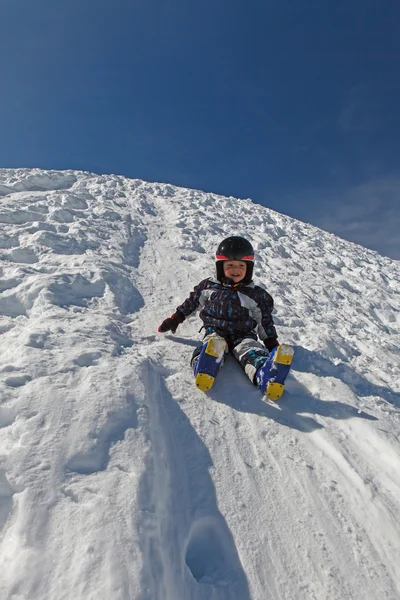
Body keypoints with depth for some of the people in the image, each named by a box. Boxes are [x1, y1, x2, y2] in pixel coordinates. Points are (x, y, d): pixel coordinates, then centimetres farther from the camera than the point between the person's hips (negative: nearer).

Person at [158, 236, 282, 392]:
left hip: (243, 335, 1)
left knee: (252, 352, -34)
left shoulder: (257, 294, 10)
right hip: (215, 331, 0)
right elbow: (191, 303, 24)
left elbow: (265, 320, 15)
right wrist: (175, 319, 26)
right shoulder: (208, 286, 12)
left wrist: (271, 342, 9)